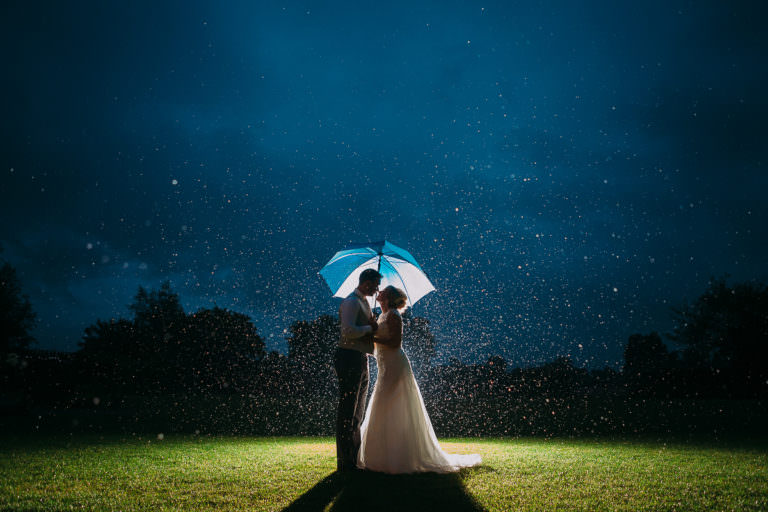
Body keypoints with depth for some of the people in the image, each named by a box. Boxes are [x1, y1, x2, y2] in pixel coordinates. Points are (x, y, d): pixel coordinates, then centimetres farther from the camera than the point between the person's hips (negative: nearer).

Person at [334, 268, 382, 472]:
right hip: (349, 358, -11)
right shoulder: (351, 302, -12)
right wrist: (370, 327, -11)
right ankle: (344, 461, -2)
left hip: (361, 359, 11)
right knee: (347, 411, -6)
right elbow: (349, 331, -26)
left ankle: (354, 458, 25)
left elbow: (371, 329, 25)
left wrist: (374, 326, 3)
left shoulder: (364, 303, 20)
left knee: (358, 412, 16)